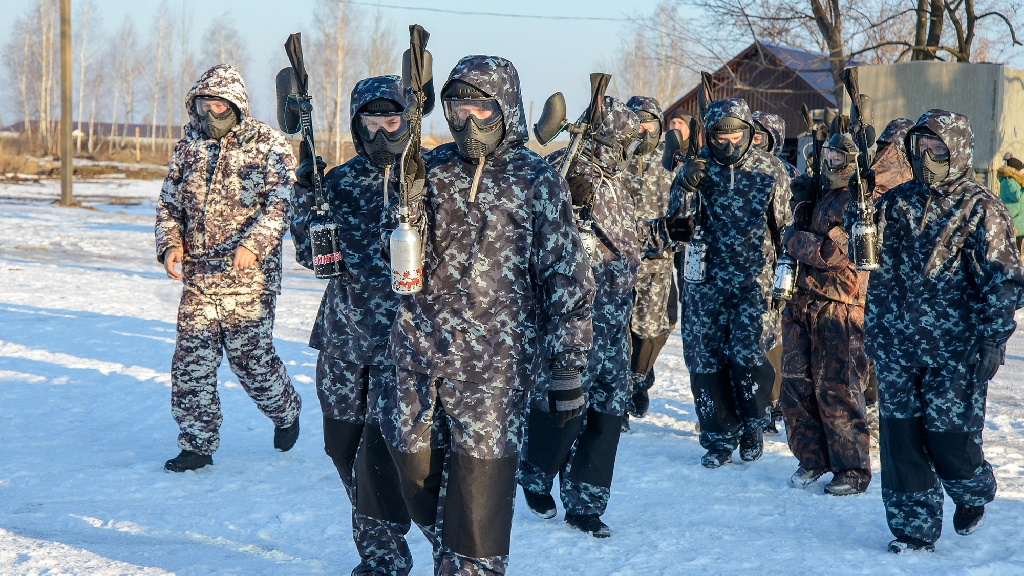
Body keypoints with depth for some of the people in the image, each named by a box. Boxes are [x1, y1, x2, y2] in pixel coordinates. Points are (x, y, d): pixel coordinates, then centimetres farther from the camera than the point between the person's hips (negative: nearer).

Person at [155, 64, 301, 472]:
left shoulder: (268, 146, -4)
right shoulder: (187, 147, 11)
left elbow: (284, 202, -14)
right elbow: (169, 204, 17)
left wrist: (254, 243, -28)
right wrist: (170, 244, -1)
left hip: (250, 276, -4)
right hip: (197, 276, 5)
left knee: (251, 357, -2)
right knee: (191, 360, 2)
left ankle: (286, 411, 28)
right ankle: (197, 445, 14)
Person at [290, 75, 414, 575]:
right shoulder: (338, 182, 8)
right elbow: (311, 255, 5)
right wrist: (304, 195, -9)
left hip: (405, 334, -4)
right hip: (345, 334, 4)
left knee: (380, 449, -11)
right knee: (343, 445, 11)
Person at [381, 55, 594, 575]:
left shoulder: (536, 180, -2)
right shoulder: (433, 168, 9)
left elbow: (566, 276, -3)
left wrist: (567, 366, -5)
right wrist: (406, 207, -14)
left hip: (495, 359, -4)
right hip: (418, 353, 5)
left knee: (479, 481, -4)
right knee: (414, 468, 11)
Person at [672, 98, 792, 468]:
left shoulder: (771, 170, 2)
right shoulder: (698, 169, 2)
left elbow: (785, 226, 10)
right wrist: (685, 187, -24)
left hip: (755, 281, -2)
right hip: (706, 281, 2)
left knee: (747, 355, -12)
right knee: (704, 359, 1)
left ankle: (753, 427, 13)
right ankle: (719, 437, 16)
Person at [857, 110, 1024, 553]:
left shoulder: (981, 210, -4)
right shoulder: (895, 203, 10)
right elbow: (878, 270, 18)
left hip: (956, 351, -4)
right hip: (897, 349, 4)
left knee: (948, 436, -4)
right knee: (900, 434, 3)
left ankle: (973, 493, 29)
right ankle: (913, 528, 16)